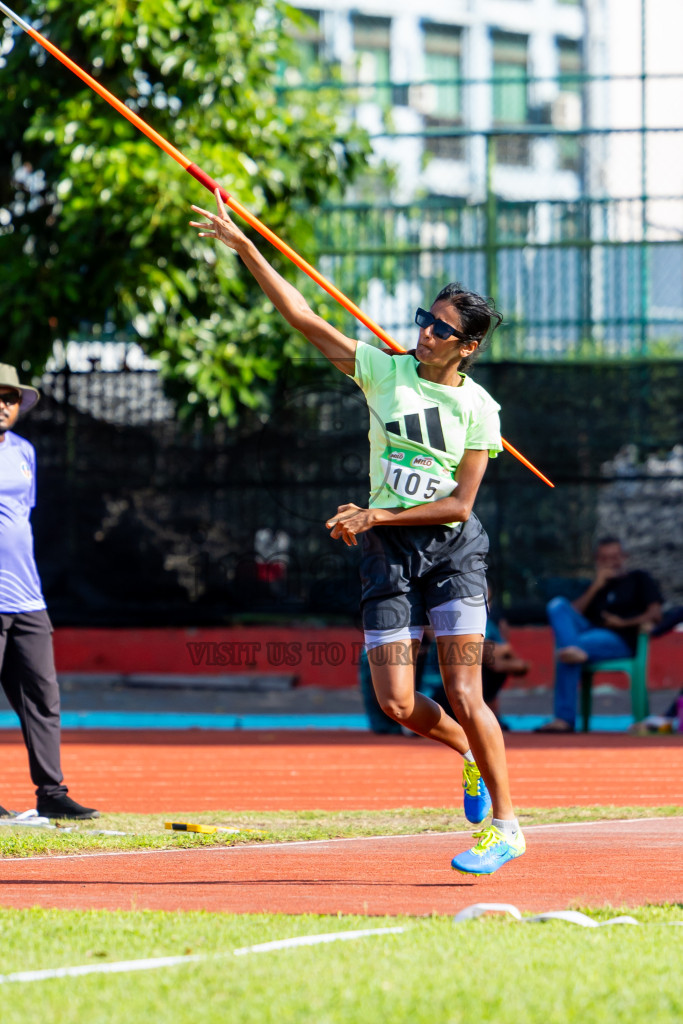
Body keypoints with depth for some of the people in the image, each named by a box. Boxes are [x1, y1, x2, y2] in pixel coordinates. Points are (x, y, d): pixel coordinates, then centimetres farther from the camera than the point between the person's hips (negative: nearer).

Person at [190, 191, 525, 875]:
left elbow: (459, 504, -6)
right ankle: (469, 753, 28)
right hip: (387, 556, 3)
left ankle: (503, 825, -1)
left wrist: (376, 516, -14)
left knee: (463, 696, -12)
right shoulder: (383, 371, 4)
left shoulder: (478, 408, -2)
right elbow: (305, 320, 0)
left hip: (451, 549, -3)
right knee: (397, 703, -4)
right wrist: (245, 248, -5)